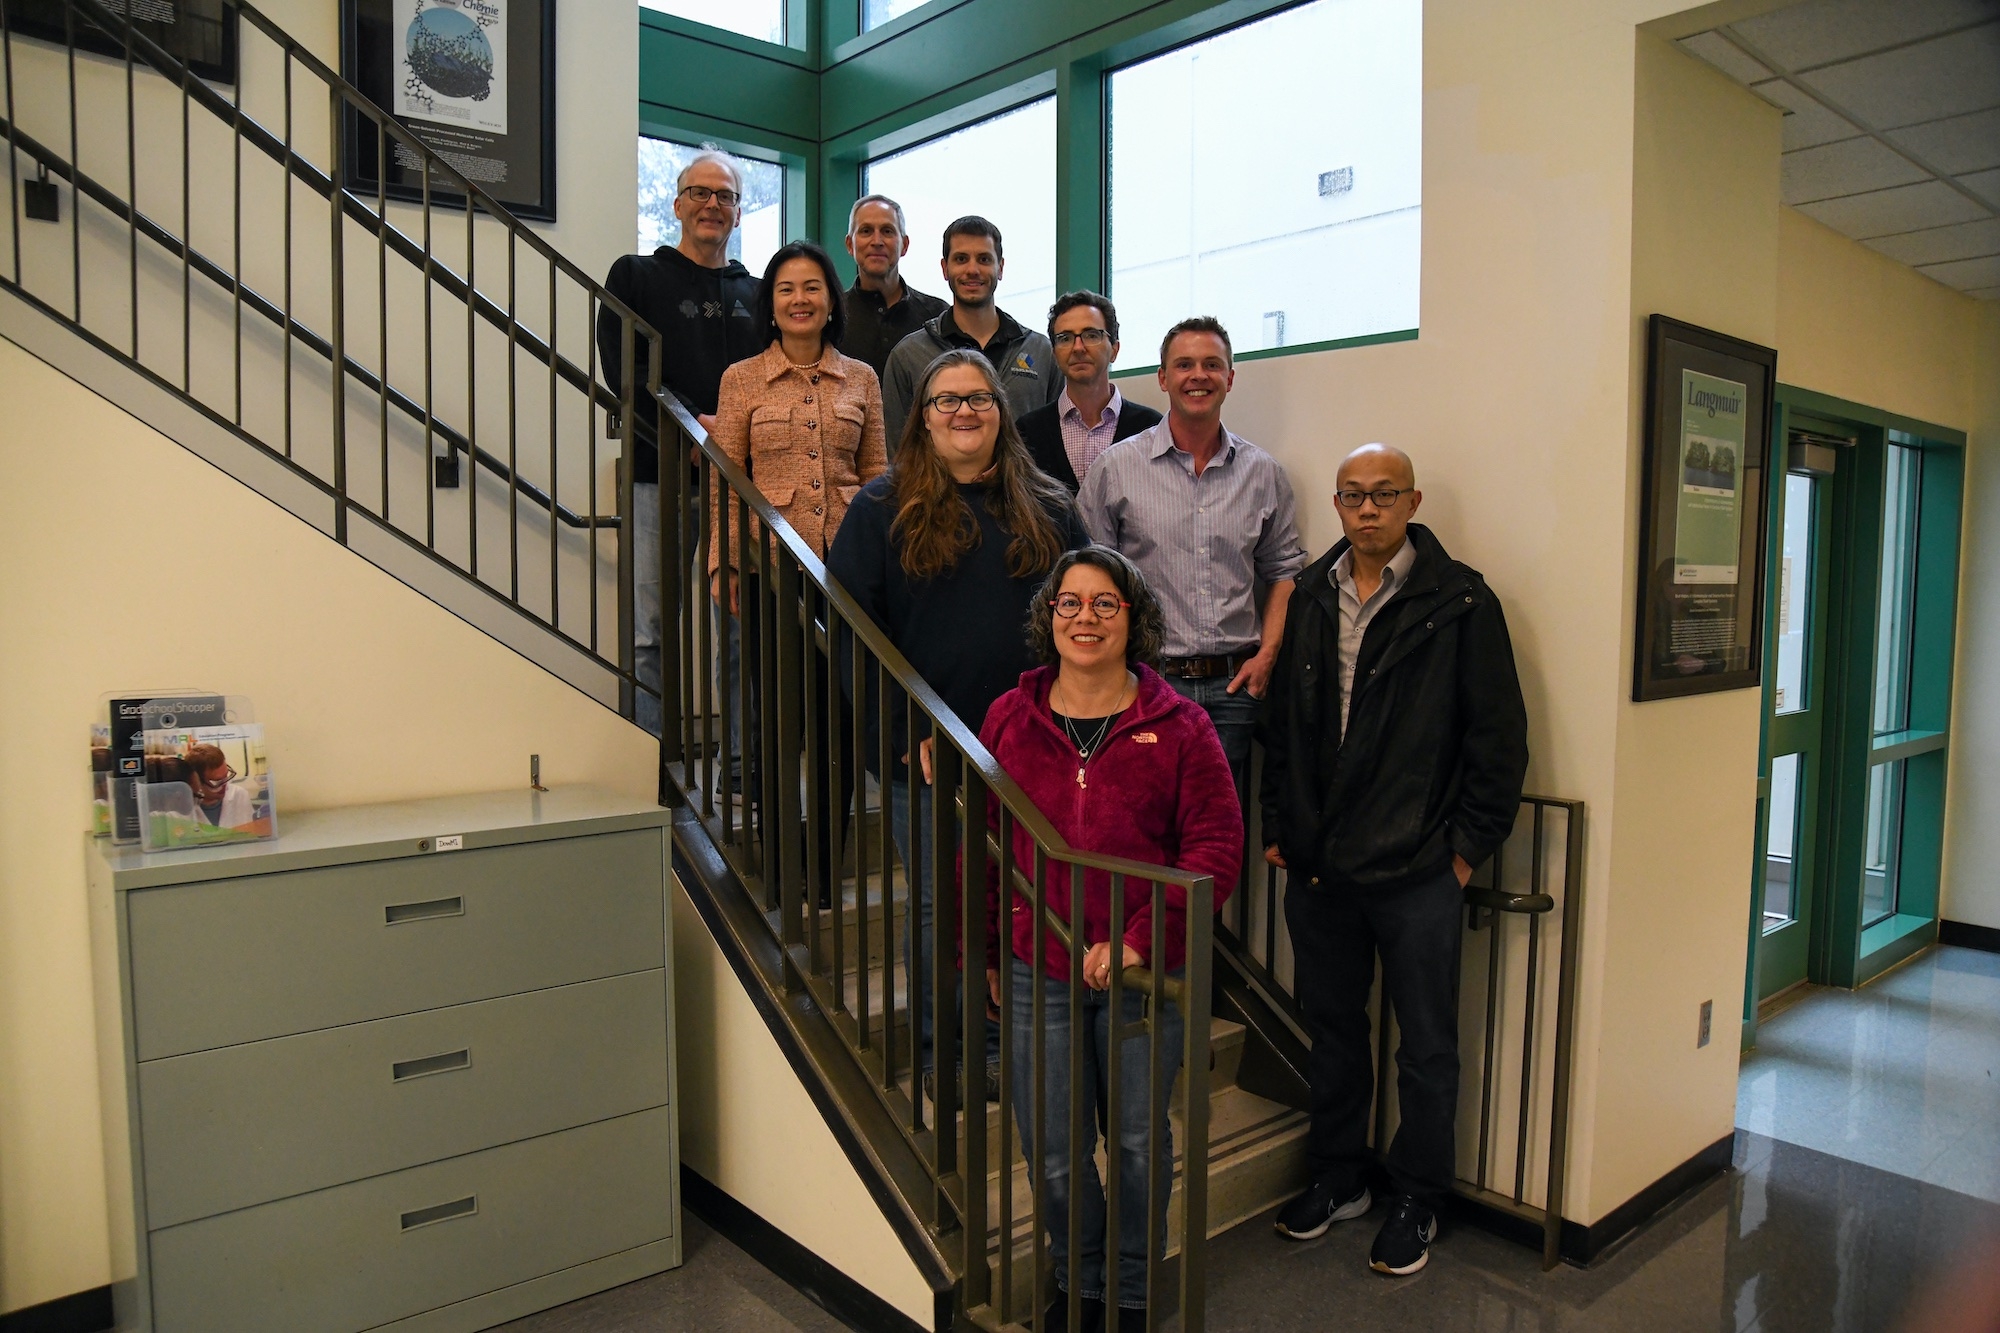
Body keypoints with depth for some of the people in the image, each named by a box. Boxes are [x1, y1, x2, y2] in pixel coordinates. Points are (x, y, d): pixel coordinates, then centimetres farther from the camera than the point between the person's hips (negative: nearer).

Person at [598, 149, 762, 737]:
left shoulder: (755, 293, 20)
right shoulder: (636, 276, 10)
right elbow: (625, 373, -3)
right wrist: (697, 423, -14)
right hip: (659, 475, -2)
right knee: (650, 634, -2)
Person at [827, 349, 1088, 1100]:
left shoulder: (1047, 510, 10)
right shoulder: (882, 509, 1)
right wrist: (902, 732, -13)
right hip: (926, 750, -2)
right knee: (936, 903, 7)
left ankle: (1006, 1039, 27)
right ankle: (942, 1051, 24)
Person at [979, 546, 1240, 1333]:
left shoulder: (1178, 726, -6)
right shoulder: (1009, 719, 1)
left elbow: (1216, 846, -9)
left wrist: (1140, 939, -18)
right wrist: (982, 953, 5)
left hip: (1144, 976, -1)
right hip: (1036, 973, 2)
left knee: (1138, 1143, 14)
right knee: (1053, 1151, 12)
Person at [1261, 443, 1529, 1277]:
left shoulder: (1459, 603, -7)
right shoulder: (1309, 600, 7)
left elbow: (1499, 737, -5)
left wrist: (1469, 846, -7)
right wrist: (1279, 825, 9)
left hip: (1417, 873, -4)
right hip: (1318, 867, 4)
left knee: (1427, 1048, 10)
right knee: (1333, 1032, 18)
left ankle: (1417, 1202, 28)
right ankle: (1337, 1179, 36)